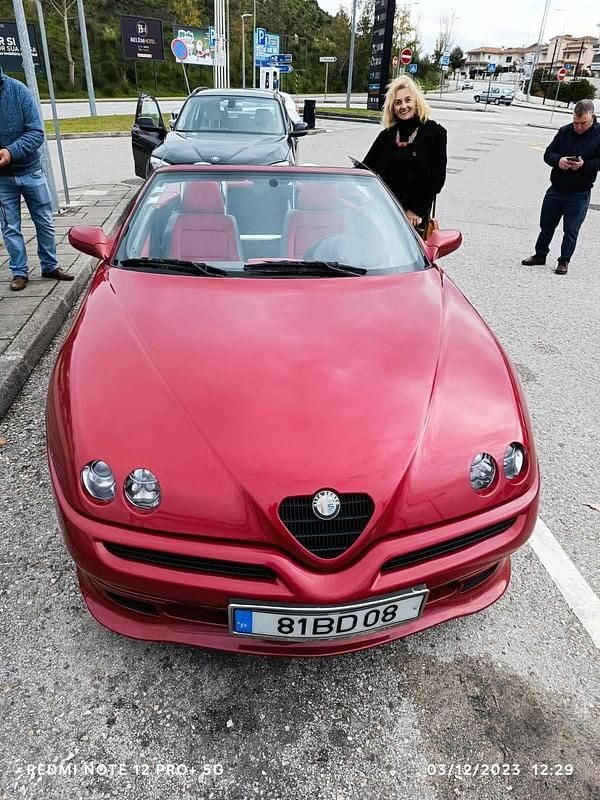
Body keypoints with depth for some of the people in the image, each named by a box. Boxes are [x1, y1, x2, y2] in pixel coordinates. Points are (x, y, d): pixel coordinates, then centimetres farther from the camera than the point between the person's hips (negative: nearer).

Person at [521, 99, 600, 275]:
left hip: (579, 194, -4)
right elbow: (548, 154, 3)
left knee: (571, 230, 2)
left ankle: (564, 261, 14)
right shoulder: (564, 131, 2)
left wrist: (584, 165, -26)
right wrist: (558, 160, -17)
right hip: (556, 189, 4)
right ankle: (540, 255, 29)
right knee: (546, 224, 13)